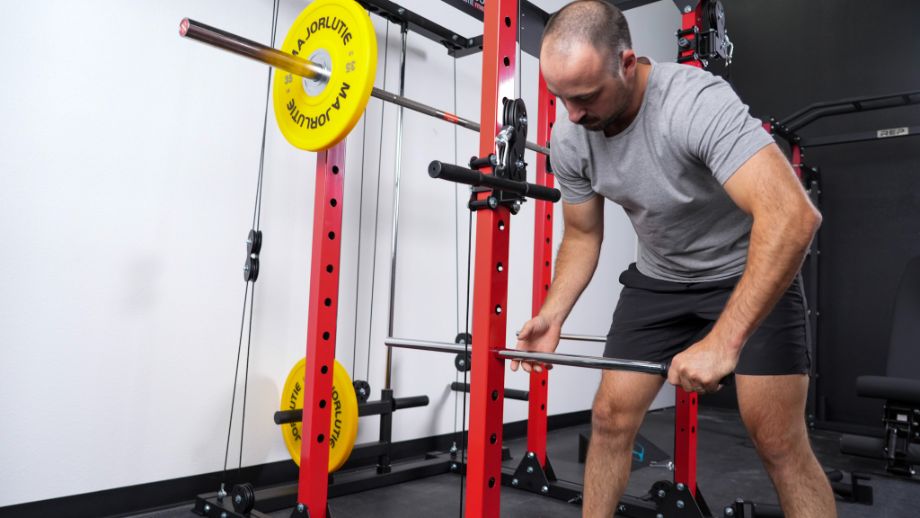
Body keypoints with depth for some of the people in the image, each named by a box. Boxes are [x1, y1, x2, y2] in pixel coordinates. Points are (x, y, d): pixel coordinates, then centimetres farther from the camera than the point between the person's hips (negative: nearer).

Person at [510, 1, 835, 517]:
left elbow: (793, 215, -41)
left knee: (780, 441, -9)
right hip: (658, 279, 5)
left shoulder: (697, 102, -32)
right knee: (611, 417, 2)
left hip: (754, 274, -5)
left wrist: (723, 341, -46)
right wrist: (553, 315, -12)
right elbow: (583, 234, 2)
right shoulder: (569, 140, -12)